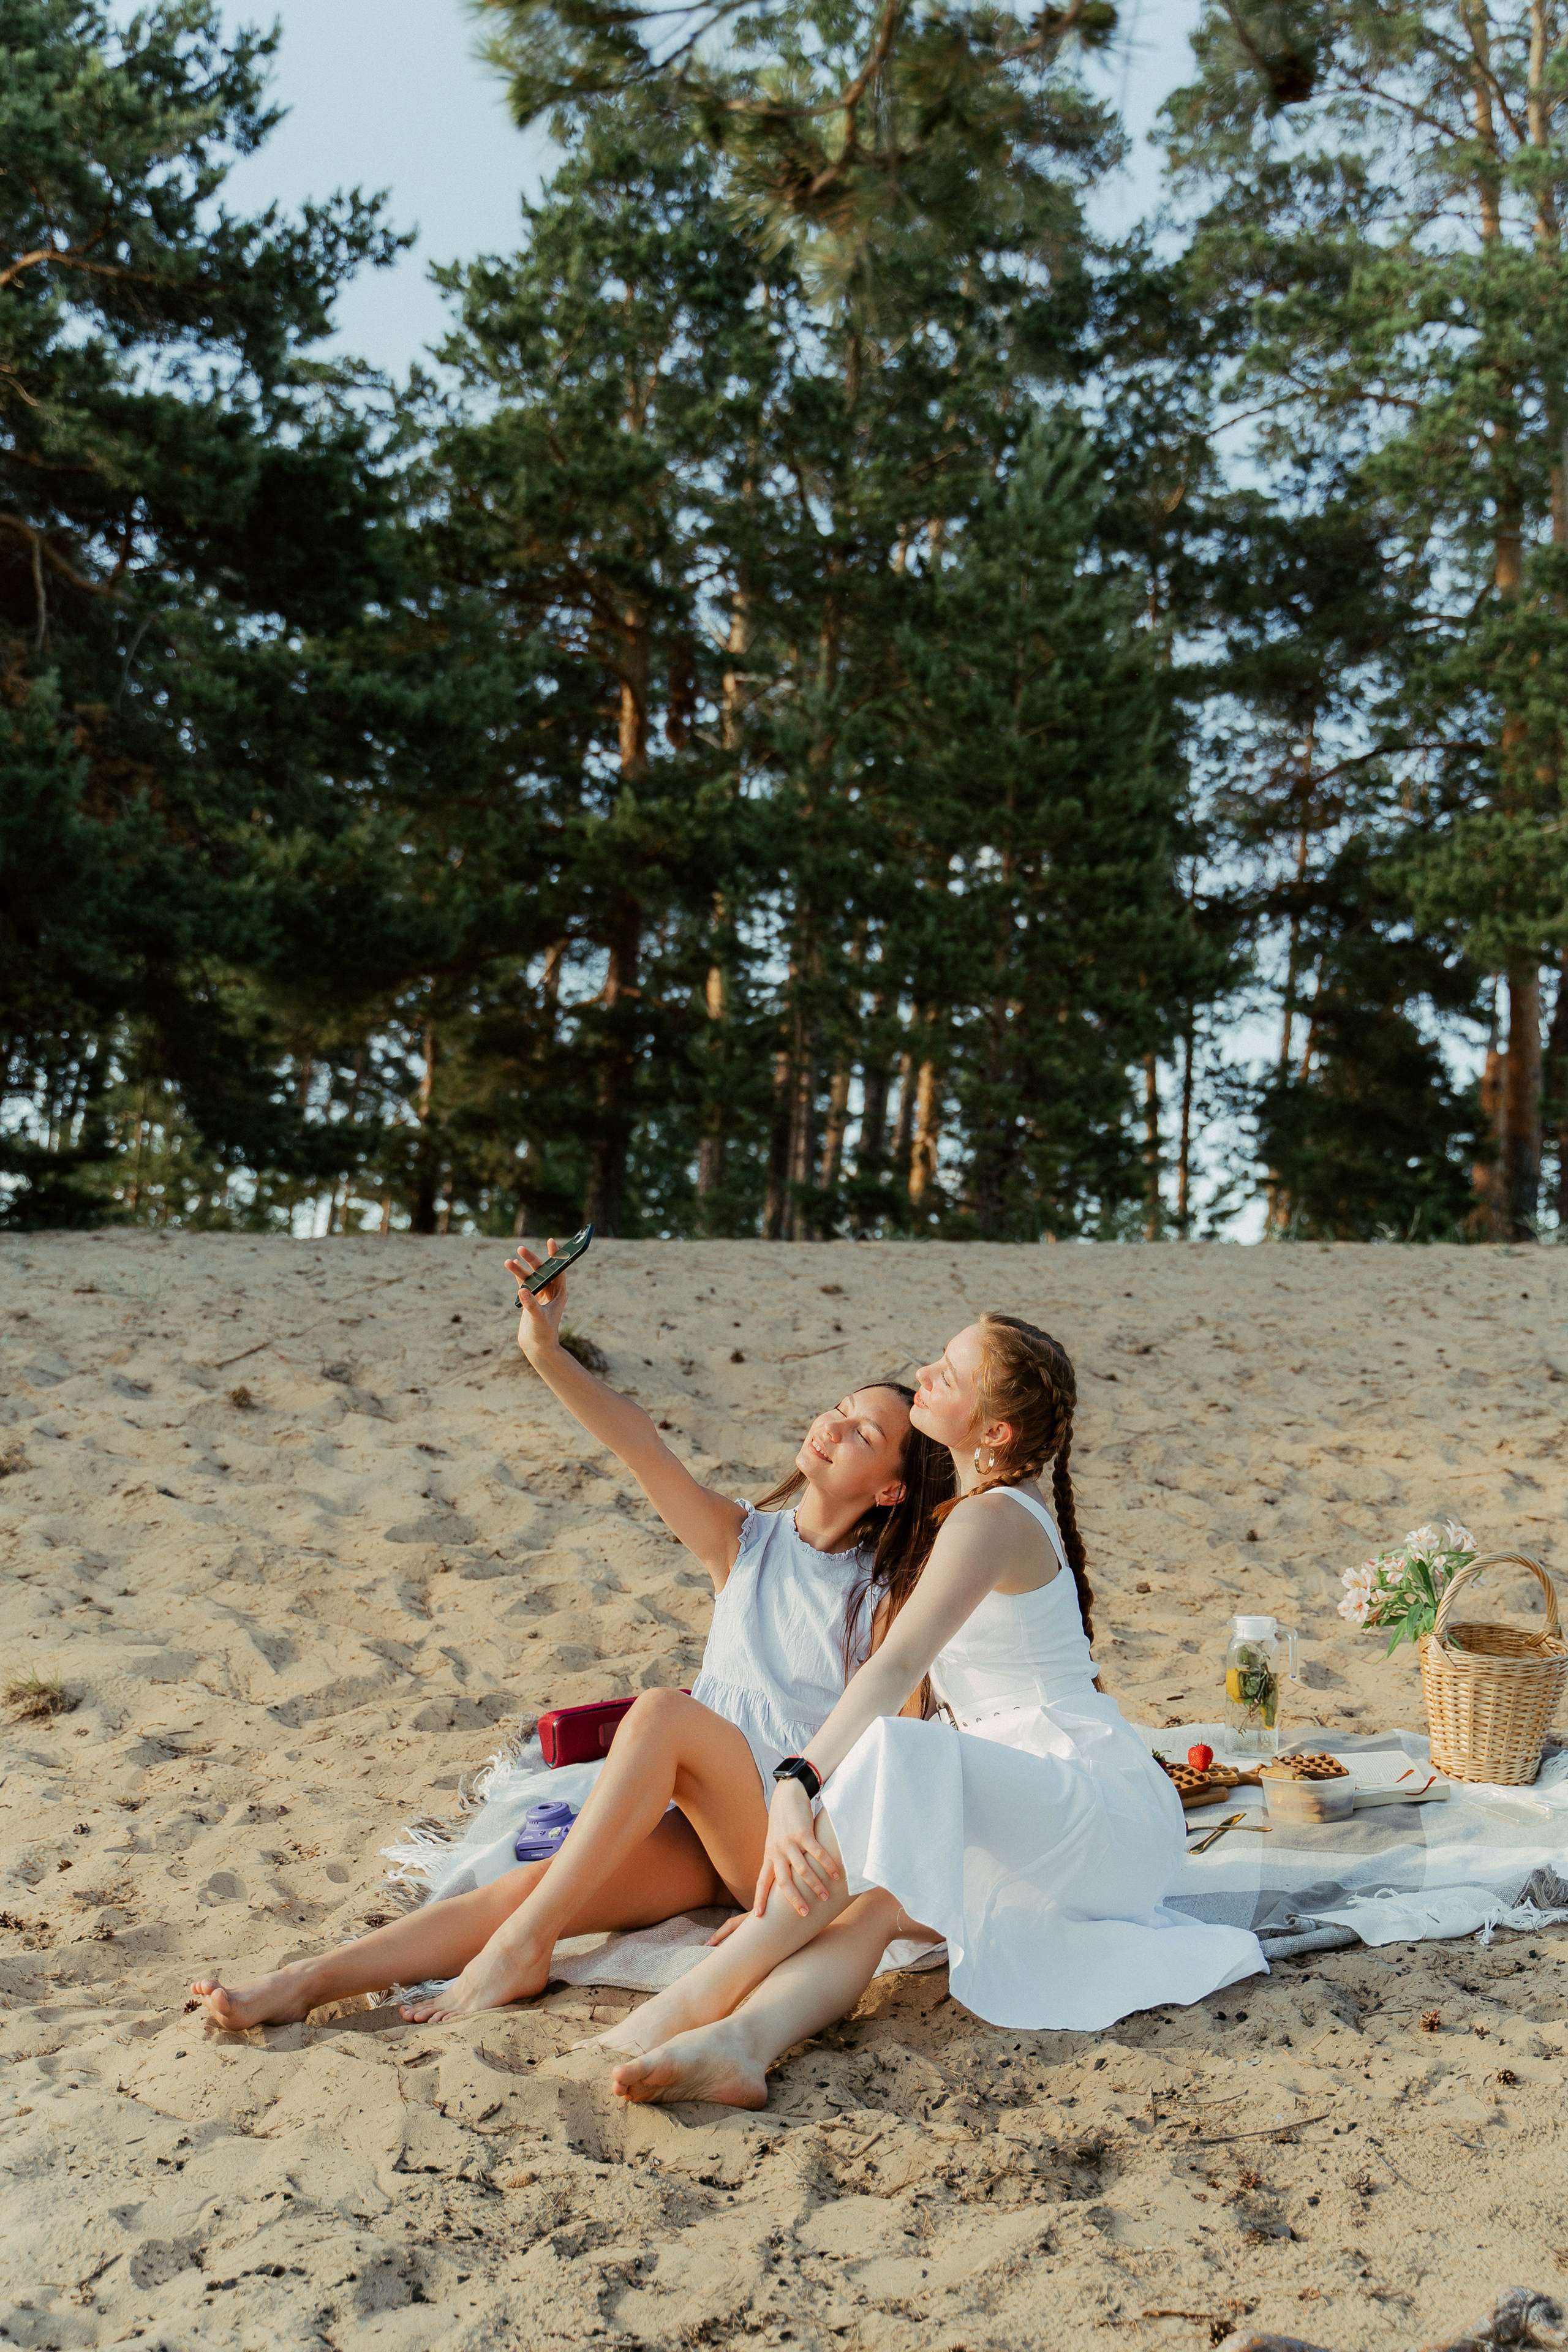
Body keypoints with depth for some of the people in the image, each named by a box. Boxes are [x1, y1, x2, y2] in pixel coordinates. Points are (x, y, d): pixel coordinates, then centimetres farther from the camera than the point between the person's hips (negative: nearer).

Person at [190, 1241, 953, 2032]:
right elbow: (641, 1447, -6)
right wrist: (547, 1353, -21)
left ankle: (520, 1948, -32)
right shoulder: (741, 1542, 8)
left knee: (662, 1710, -31)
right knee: (532, 1882, -23)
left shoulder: (888, 1595, -1)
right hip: (702, 1827, 4)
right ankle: (301, 1984, -35)